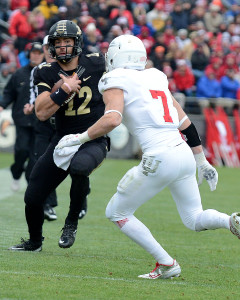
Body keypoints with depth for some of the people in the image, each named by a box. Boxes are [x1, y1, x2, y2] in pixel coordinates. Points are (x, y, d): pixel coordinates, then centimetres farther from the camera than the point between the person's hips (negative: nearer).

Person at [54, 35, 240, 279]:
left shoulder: (116, 82, 0)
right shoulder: (156, 79, 20)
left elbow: (112, 119, -19)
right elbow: (186, 124, 22)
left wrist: (80, 138, -7)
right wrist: (202, 162, 29)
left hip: (159, 158, -7)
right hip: (185, 155, 7)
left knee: (116, 213, 11)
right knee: (195, 220, 21)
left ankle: (166, 264, 6)